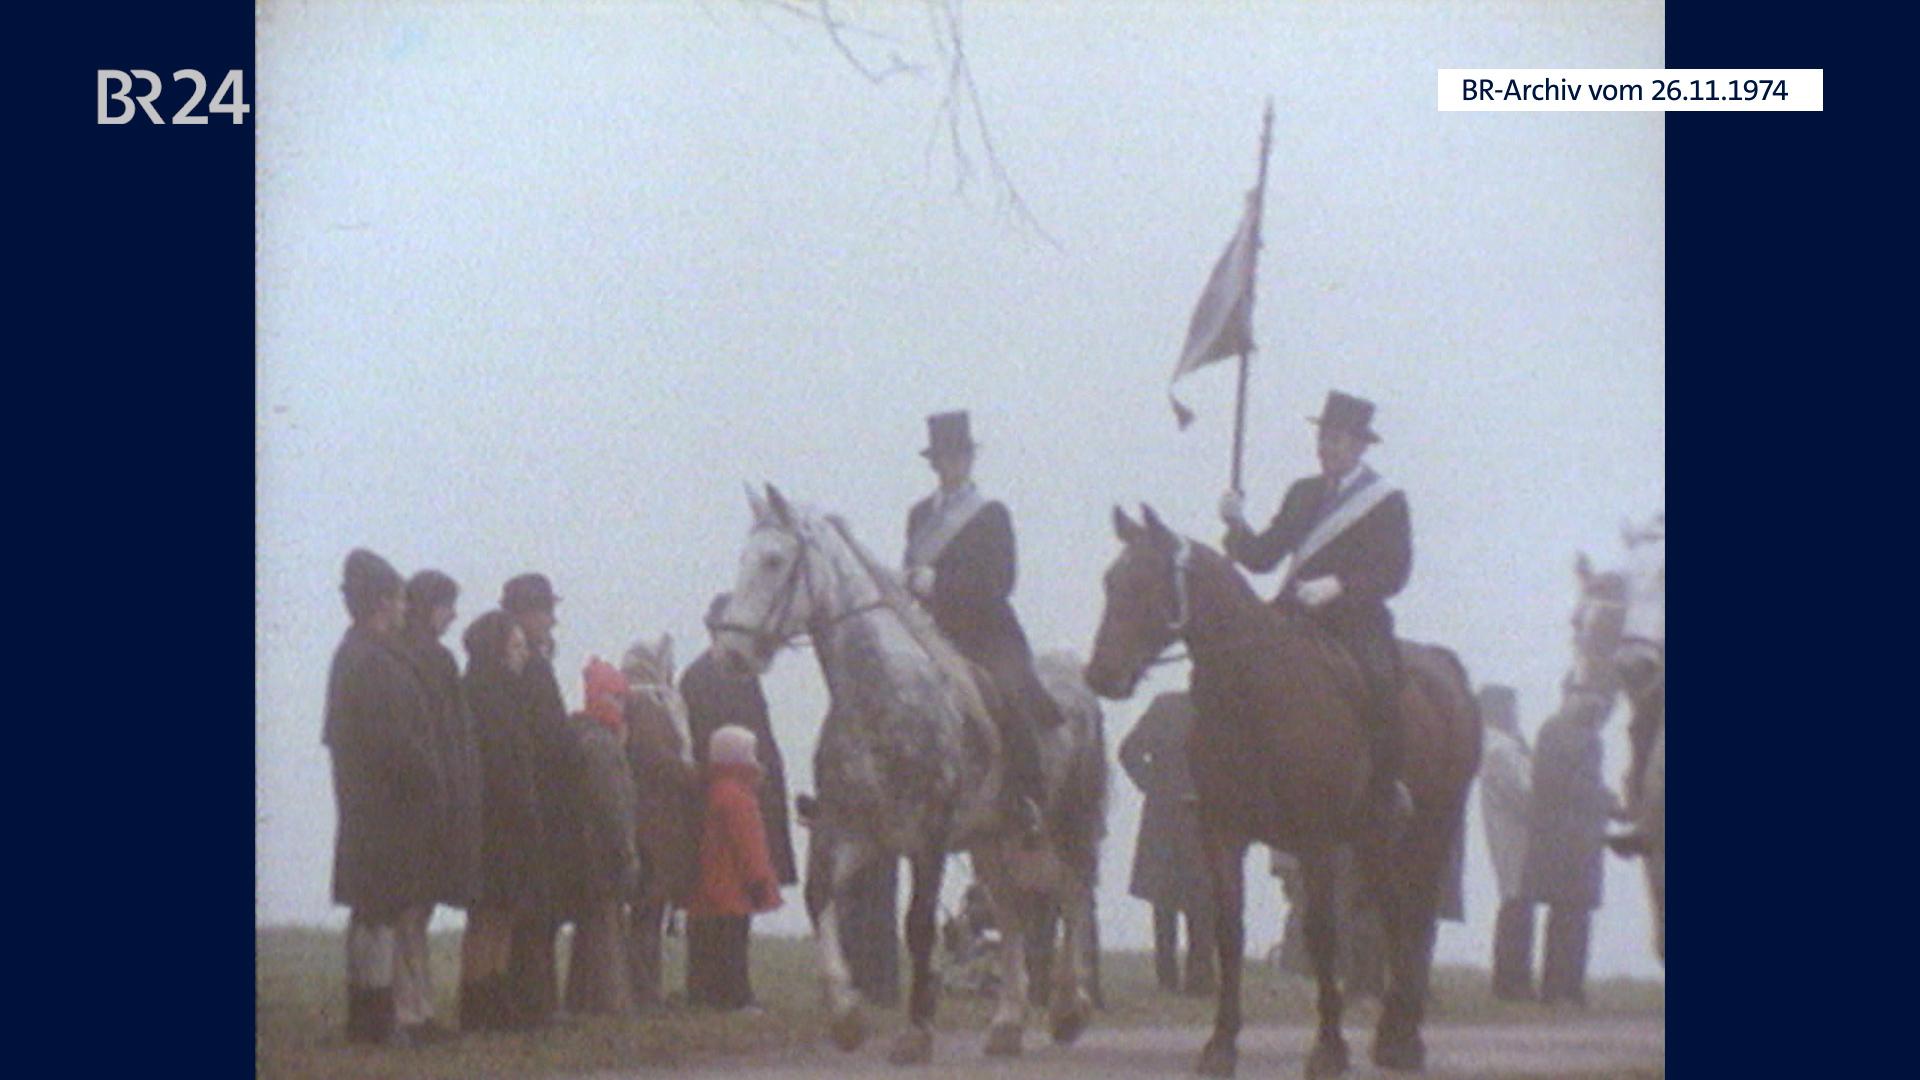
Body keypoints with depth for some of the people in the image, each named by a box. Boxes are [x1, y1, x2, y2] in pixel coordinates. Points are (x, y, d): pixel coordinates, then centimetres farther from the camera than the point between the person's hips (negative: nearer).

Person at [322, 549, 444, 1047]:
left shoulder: (350, 655, 14)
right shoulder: (376, 663, -17)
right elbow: (393, 739, -22)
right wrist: (433, 785, -11)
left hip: (363, 803, 10)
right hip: (390, 803, -10)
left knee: (369, 911, 14)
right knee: (381, 914, -7)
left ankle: (365, 1019, 20)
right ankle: (377, 1022, -5)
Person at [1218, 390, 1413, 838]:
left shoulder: (1386, 500, 4)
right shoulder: (1302, 494, 18)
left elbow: (1394, 573, -6)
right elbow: (1262, 558, 15)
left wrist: (1337, 586, -19)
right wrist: (1237, 527, -4)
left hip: (1356, 620, -5)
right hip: (1295, 617, 5)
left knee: (1378, 682, -32)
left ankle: (1387, 789, -18)